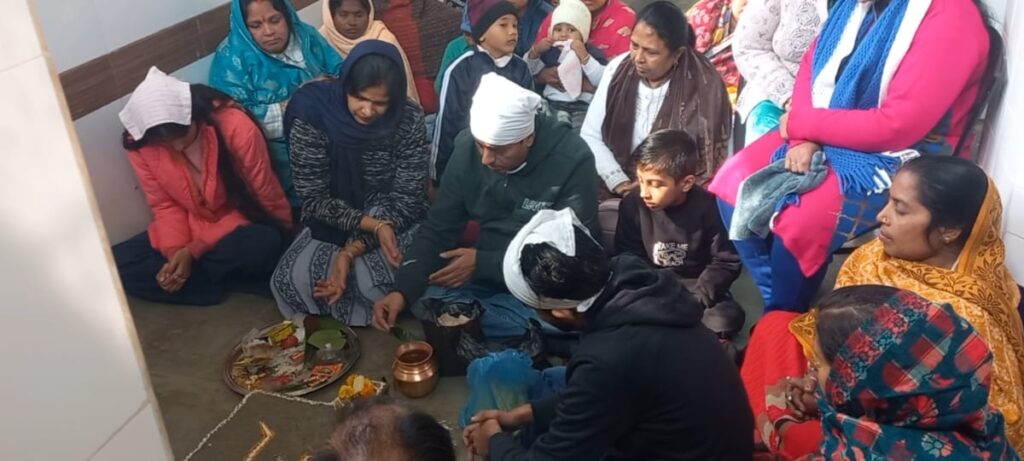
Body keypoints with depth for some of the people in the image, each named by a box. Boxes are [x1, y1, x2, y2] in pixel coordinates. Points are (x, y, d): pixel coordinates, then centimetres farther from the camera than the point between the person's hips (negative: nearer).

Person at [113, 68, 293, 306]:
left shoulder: (237, 126, -26)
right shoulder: (140, 144, -14)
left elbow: (262, 202, -19)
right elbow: (165, 206, -2)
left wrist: (193, 250, -24)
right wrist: (175, 253, -23)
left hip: (242, 228, -3)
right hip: (190, 229, 4)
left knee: (263, 244, -38)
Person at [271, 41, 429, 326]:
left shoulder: (410, 121, -16)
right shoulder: (312, 115, -18)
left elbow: (407, 199, -15)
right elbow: (314, 200, -15)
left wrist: (354, 250, -26)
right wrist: (373, 225, -29)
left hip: (395, 221, -1)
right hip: (333, 223, 1)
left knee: (370, 279, -31)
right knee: (292, 280, -25)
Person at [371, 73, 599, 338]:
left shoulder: (572, 160, -21)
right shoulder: (467, 148, -9)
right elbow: (438, 228, -3)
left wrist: (482, 263, -21)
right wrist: (402, 290, -18)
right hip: (487, 273, 3)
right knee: (423, 299, -23)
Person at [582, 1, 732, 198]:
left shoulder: (705, 88, -13)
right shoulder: (618, 69, -2)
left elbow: (709, 165, -9)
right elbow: (590, 136, 0)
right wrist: (620, 183, -13)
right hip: (616, 191, 4)